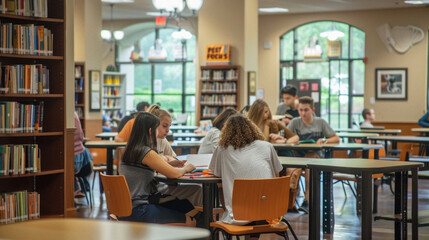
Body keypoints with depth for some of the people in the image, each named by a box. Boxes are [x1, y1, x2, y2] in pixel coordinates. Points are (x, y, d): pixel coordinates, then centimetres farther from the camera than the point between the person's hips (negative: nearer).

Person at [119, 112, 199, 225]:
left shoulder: (129, 150, 10)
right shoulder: (148, 153, -16)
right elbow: (174, 174, -13)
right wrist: (185, 169, 7)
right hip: (137, 211, -9)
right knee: (189, 221, -1)